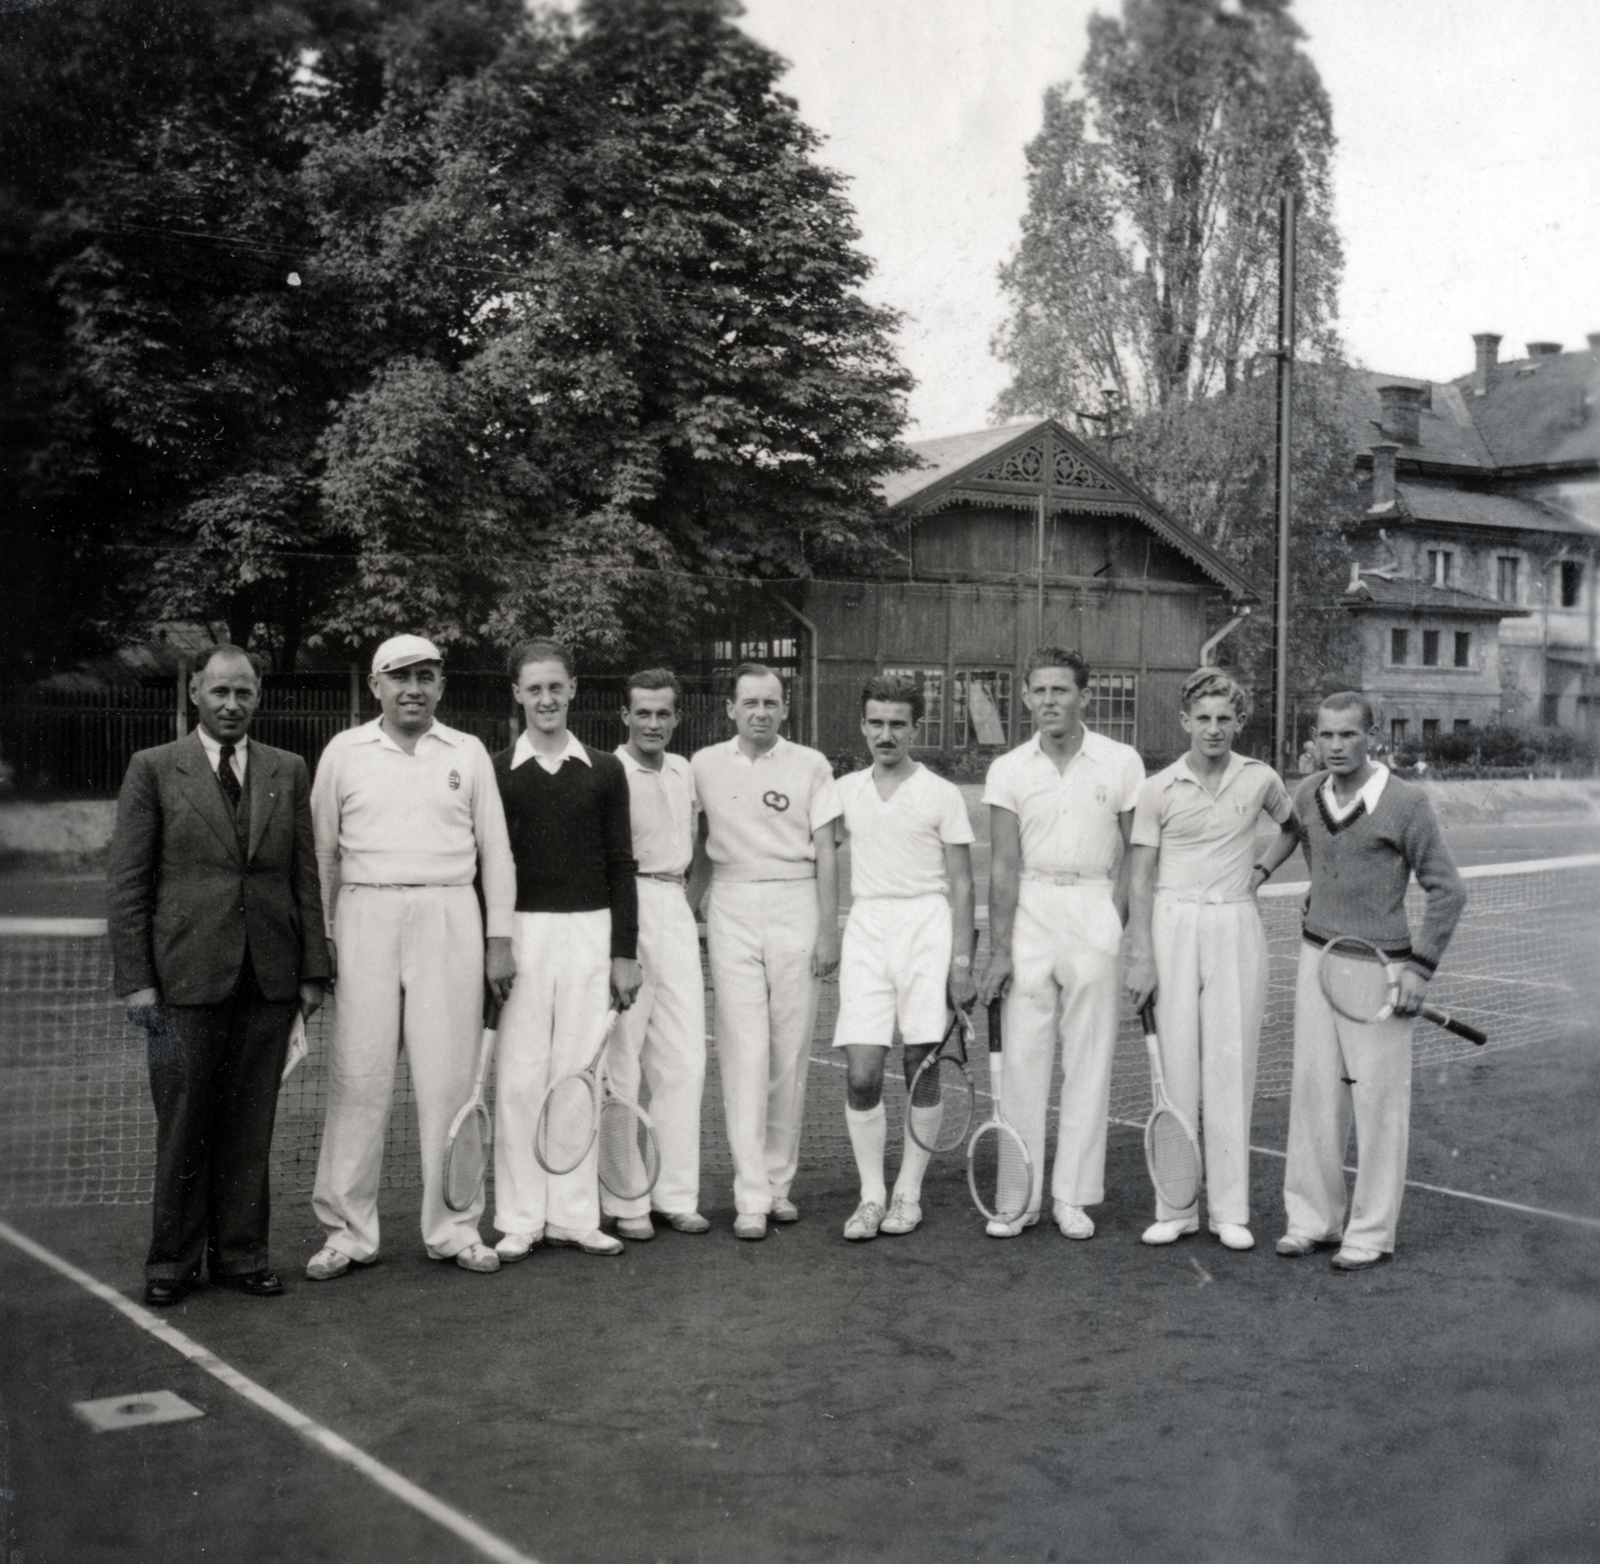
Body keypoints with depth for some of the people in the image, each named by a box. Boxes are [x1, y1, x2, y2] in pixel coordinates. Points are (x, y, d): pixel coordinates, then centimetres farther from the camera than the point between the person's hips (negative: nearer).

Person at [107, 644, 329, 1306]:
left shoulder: (288, 771, 10)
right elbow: (126, 882, 1)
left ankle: (239, 1253, 19)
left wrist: (312, 970, 5)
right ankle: (173, 1260, 17)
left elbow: (306, 875, 10)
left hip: (268, 976, 2)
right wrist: (135, 979, -6)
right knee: (184, 1125, 4)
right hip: (185, 975, -2)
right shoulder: (153, 769, 3)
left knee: (251, 1124, 8)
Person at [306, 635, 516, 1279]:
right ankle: (348, 1231, 7)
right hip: (367, 917, 0)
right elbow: (322, 850, 10)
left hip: (449, 918, 1)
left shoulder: (468, 753, 9)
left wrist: (499, 940, 5)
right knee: (358, 1076, -2)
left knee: (449, 1077, 1)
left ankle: (453, 1227, 10)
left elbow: (495, 850, 10)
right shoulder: (344, 752, 8)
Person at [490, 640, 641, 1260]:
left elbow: (620, 864, 8)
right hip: (520, 933, -1)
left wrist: (625, 952, 4)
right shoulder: (496, 773, 3)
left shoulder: (604, 771, 8)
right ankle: (519, 1220, 7)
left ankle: (573, 1214, 12)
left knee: (580, 1074, 5)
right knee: (519, 1077, 0)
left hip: (589, 932, 2)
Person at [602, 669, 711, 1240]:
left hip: (674, 912, 6)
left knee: (685, 1062, 5)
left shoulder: (685, 772, 14)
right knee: (619, 1062, -2)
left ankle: (677, 1195, 13)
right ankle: (625, 1201, 5)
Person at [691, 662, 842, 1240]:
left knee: (791, 1051, 3)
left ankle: (780, 1182, 14)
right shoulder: (704, 766, 8)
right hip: (732, 910, 0)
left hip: (795, 906, 0)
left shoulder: (810, 766, 4)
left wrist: (828, 929, -1)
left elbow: (825, 854, 4)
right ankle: (750, 1198, -6)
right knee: (744, 1051, -6)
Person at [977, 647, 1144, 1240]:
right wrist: (998, 951, -6)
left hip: (1096, 910, -1)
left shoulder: (1122, 762, 0)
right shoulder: (1008, 770, 2)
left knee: (1089, 1058, 2)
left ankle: (1073, 1196, 12)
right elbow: (1005, 865, 0)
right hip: (1029, 910, 1)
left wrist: (1119, 929, -6)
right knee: (1022, 1055, 0)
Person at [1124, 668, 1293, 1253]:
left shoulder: (1260, 780, 3)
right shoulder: (1158, 789, -1)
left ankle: (1230, 1210, 8)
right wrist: (1140, 957, -6)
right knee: (1175, 1066, 0)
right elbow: (1140, 879, -1)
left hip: (1235, 926, 1)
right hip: (1173, 924, -1)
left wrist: (1263, 868, 11)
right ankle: (1175, 1207, 9)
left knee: (1231, 1067, 1)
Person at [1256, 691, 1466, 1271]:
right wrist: (1258, 869, 13)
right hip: (1316, 956, 5)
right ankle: (1313, 1217, 20)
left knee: (1378, 1098, 1)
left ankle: (1371, 1232, 12)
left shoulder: (1404, 802, -12)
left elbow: (1447, 890, -7)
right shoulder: (1308, 792, 3)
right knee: (1313, 1088, 8)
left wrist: (1420, 966, -11)